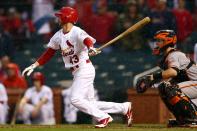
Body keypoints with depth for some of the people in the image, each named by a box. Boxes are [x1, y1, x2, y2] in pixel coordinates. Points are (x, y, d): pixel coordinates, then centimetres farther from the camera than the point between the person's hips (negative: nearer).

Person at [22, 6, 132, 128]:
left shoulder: (77, 32, -16)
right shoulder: (58, 36, 8)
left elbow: (87, 40, -37)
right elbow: (49, 53, 18)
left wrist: (91, 48, -59)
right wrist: (34, 66, 14)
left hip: (85, 69, -8)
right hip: (76, 72, 8)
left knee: (76, 99, -17)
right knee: (90, 103, 8)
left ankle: (103, 117, -6)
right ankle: (125, 107, 18)